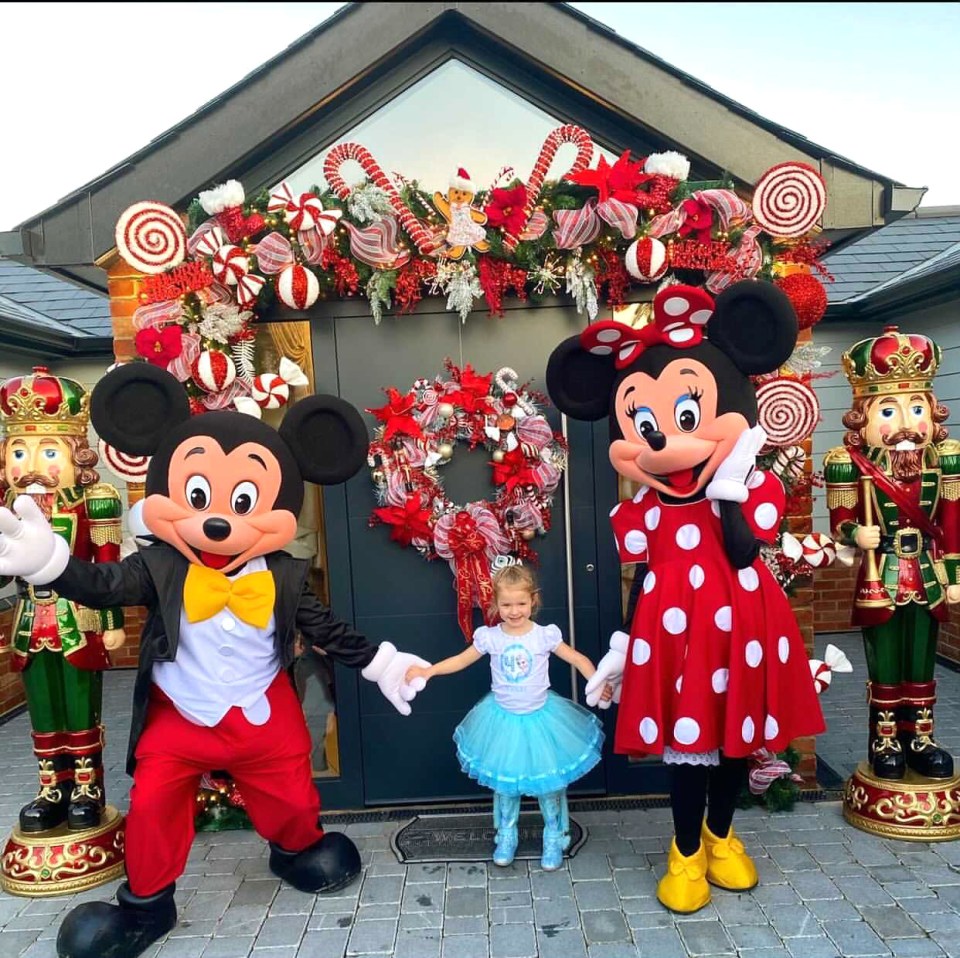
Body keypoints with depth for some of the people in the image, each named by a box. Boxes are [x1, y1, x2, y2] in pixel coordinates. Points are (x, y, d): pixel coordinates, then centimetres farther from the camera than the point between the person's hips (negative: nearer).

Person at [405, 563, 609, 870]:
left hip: (540, 719, -1)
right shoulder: (489, 637, -10)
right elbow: (461, 660, 1)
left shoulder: (545, 635, -14)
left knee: (549, 783, 9)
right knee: (504, 783, 14)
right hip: (503, 719, 1)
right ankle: (506, 837, 34)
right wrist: (427, 671, -8)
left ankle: (554, 839, 30)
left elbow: (578, 659, -6)